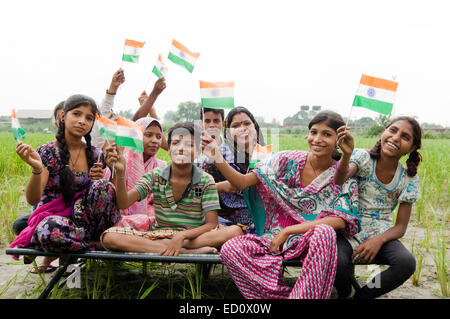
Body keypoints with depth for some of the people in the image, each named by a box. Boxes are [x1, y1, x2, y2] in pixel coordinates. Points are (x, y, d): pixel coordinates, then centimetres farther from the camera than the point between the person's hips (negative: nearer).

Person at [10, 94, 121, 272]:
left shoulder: (95, 154, 6)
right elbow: (32, 200, -14)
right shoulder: (48, 151, -5)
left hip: (83, 219, 3)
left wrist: (97, 180, -9)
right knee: (49, 230, -40)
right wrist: (37, 169, -33)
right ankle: (98, 243, -12)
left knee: (102, 186, -25)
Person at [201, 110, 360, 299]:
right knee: (230, 249, -23)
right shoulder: (288, 161, -1)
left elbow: (339, 221, -13)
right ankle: (285, 294, -15)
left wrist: (288, 231, -19)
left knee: (324, 232, -37)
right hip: (277, 239, 2)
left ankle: (300, 295, -23)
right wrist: (217, 158, -20)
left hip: (315, 241, -2)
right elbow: (242, 182, -3)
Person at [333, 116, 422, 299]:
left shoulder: (409, 179, 2)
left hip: (381, 234, 3)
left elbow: (401, 227, 1)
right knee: (337, 262, -34)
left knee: (407, 263, -28)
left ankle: (359, 296, -4)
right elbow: (339, 180, -29)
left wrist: (378, 240, -20)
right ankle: (345, 294, 3)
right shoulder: (363, 158, -7)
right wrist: (346, 155, -51)